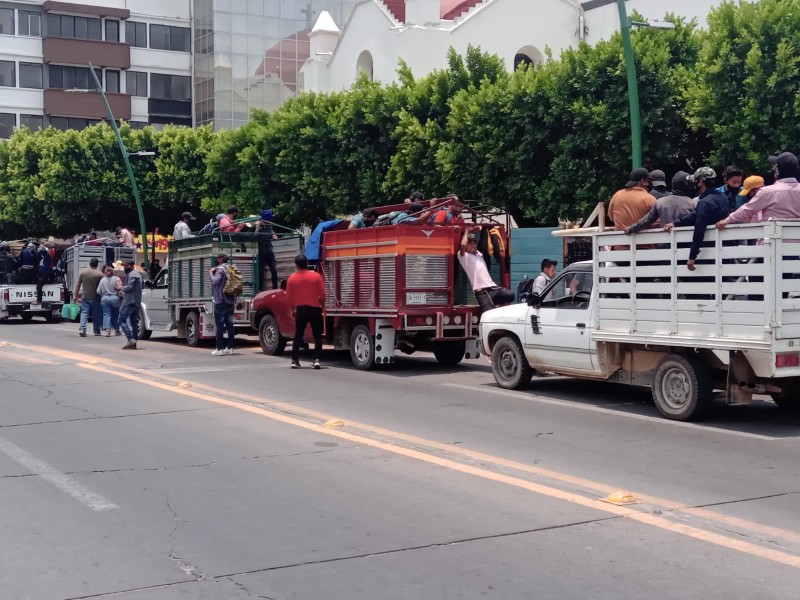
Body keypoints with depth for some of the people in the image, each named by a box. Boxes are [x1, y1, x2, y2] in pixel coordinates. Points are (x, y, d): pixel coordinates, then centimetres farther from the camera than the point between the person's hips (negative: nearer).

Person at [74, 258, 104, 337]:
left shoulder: (83, 272, 0)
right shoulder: (99, 274, -8)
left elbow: (78, 284, 2)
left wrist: (75, 295, 6)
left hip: (85, 297, 2)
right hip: (95, 298, -2)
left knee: (84, 313, 1)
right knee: (96, 314, 9)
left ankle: (82, 329, -15)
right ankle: (96, 331, 16)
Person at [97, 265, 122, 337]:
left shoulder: (102, 280, 3)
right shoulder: (116, 278, -4)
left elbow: (98, 291, 3)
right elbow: (120, 288, -17)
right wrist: (116, 288, 4)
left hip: (104, 298, 1)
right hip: (114, 298, -1)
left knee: (106, 314, 1)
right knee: (115, 315, 12)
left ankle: (107, 329, -16)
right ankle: (117, 330, 20)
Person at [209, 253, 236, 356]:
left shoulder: (220, 269, -11)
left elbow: (214, 281, -26)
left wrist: (211, 272, -9)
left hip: (221, 301, -8)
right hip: (230, 301, 8)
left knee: (220, 325, -7)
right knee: (229, 324, 7)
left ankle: (219, 349, -8)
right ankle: (230, 347, 8)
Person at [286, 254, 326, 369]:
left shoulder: (292, 278, -2)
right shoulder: (316, 276, -5)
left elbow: (289, 297, 2)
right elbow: (322, 295, -4)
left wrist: (293, 309, 17)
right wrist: (321, 306, 13)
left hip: (300, 310, 1)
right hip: (314, 309, -1)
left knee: (298, 336, 11)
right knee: (317, 336, 7)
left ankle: (295, 360, 8)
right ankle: (317, 359, -5)